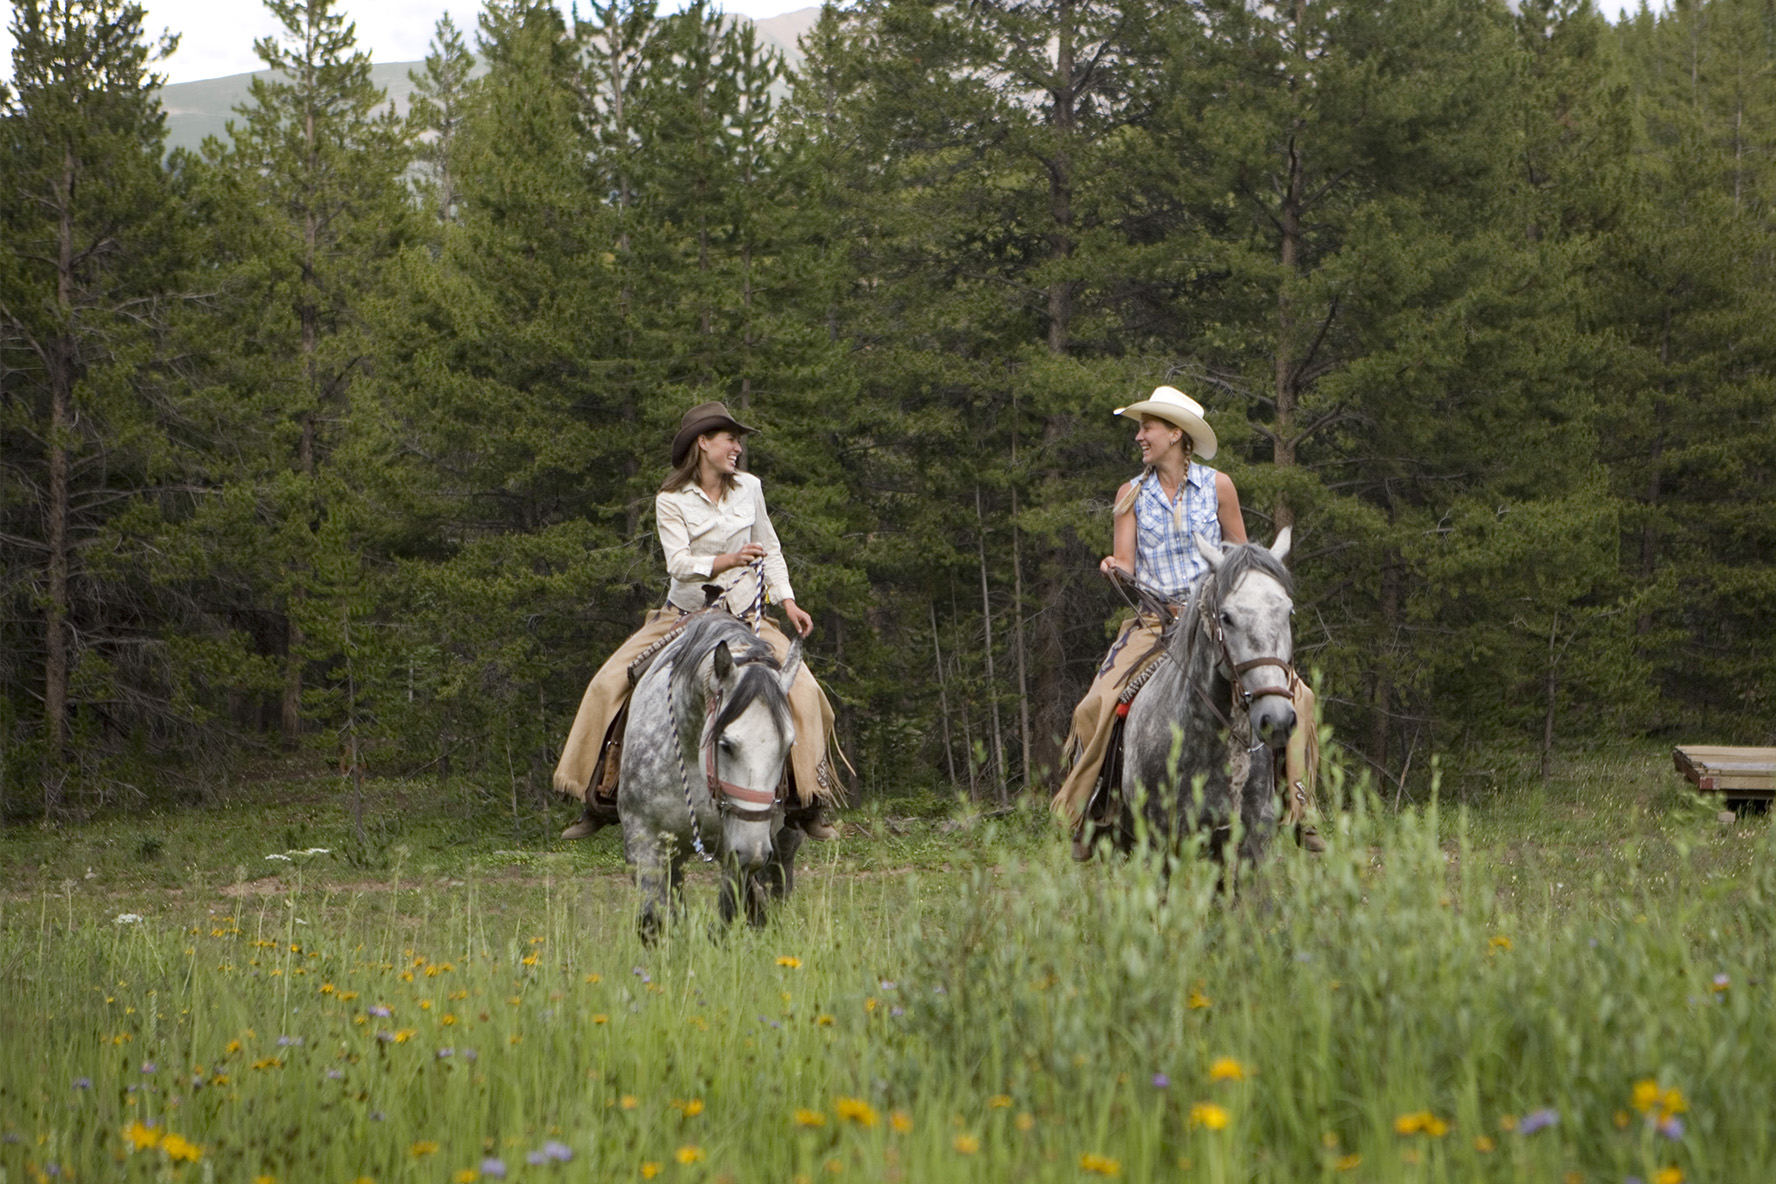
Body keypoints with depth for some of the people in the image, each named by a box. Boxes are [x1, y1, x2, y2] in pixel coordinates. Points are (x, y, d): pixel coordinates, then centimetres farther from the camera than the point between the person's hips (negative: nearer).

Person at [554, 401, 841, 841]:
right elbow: (679, 563, -17)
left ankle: (808, 804, -11)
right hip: (685, 612, -1)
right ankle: (600, 800, -1)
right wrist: (726, 561, -33)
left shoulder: (749, 489, 5)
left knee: (800, 688, -21)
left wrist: (787, 600, 1)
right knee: (609, 683, -14)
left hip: (745, 614, 1)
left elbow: (770, 550, 13)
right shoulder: (671, 500, -6)